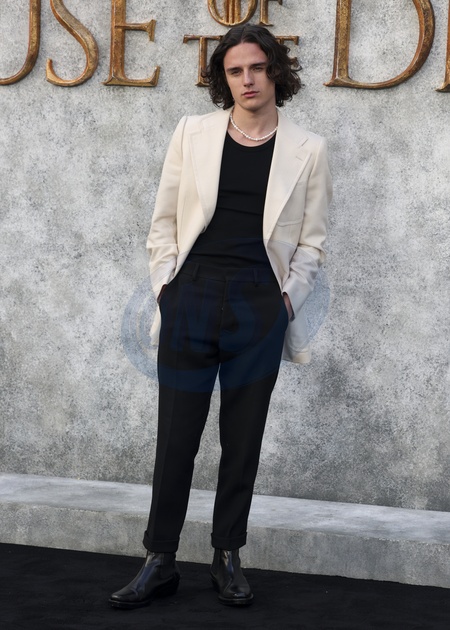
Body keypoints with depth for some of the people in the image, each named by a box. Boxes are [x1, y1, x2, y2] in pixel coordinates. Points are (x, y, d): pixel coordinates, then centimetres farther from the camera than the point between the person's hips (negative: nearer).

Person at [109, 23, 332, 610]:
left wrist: (287, 299, -1)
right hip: (191, 299, 0)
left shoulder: (307, 150, 4)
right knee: (176, 434, 2)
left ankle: (228, 558, 19)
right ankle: (160, 561, 11)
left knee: (243, 439, 7)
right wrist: (166, 287, 1)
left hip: (260, 308, 0)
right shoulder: (194, 133, 6)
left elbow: (312, 242, 9)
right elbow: (164, 221, 9)